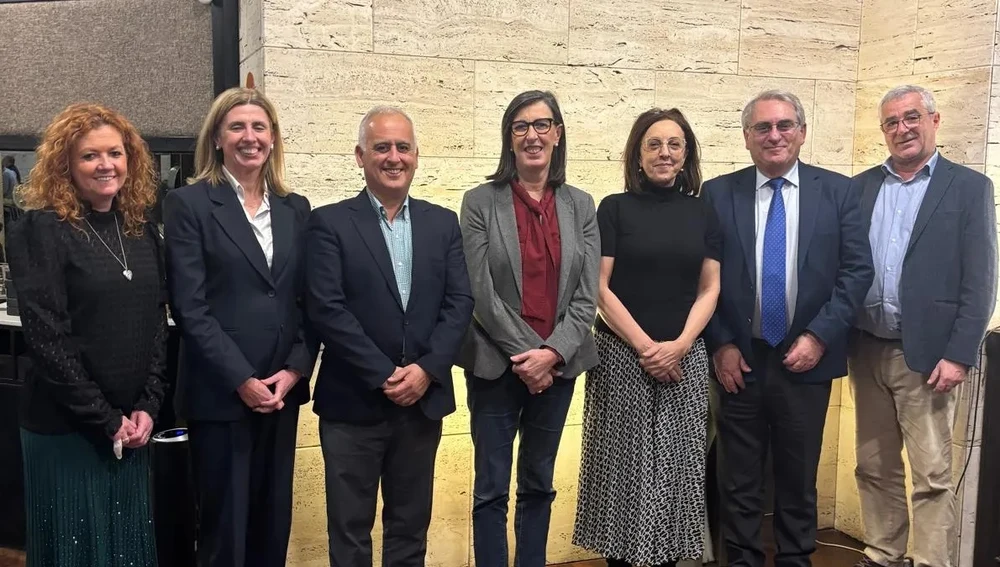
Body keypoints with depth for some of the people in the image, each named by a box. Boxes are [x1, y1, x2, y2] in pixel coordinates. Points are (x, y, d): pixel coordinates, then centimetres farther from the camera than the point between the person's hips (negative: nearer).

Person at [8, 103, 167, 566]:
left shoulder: (142, 231, 8)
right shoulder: (41, 231, -9)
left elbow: (157, 326, 8)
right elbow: (46, 339, -15)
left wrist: (147, 407, -3)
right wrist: (105, 419, -13)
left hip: (132, 428, 5)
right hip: (65, 429, -5)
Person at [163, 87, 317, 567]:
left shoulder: (296, 208, 10)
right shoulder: (188, 204, -3)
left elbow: (309, 301, 8)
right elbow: (189, 307, -10)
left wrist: (294, 370, -6)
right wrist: (242, 379, -14)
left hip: (282, 391, 4)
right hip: (220, 394, -4)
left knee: (273, 523, 13)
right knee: (224, 527, 6)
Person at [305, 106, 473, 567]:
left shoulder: (443, 223, 8)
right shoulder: (330, 223, -3)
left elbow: (460, 302, 1)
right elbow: (326, 309, -11)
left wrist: (426, 369, -12)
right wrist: (384, 376, -15)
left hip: (424, 399, 3)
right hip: (353, 402, -3)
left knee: (411, 527, 15)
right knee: (350, 530, 8)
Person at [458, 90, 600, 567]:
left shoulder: (580, 205, 6)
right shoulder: (480, 202, -3)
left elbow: (587, 295, 0)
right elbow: (481, 292, -8)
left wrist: (552, 353, -12)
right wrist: (526, 352, -13)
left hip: (558, 365, 3)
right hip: (496, 365, -3)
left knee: (539, 485, 14)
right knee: (491, 489, 3)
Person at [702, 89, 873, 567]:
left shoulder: (837, 191, 2)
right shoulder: (718, 194, 1)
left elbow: (857, 270, -1)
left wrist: (819, 336, -9)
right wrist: (719, 345, -6)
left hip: (806, 360, 0)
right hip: (739, 360, 0)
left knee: (799, 480, 12)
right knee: (739, 482, 9)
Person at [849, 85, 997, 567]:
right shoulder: (860, 187, 10)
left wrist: (959, 355, -12)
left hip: (927, 355, -4)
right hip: (867, 351, 4)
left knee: (932, 477, 1)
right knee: (874, 468, 13)